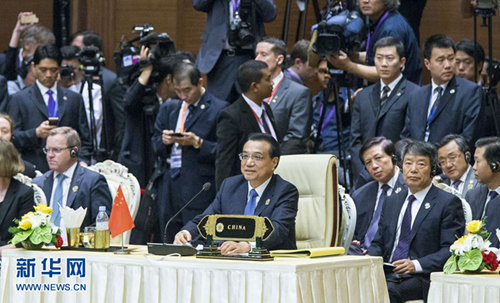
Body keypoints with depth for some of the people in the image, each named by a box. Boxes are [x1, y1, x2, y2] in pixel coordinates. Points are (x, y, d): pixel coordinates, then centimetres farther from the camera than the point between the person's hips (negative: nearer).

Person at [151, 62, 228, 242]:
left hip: (199, 191, -6)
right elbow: (155, 146, 16)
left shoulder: (219, 109, -2)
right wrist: (164, 140, -5)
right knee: (168, 245, 7)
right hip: (169, 189, 6)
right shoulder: (169, 109, 17)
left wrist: (197, 143, -17)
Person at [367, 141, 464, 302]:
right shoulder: (391, 201, 22)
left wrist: (416, 265, -20)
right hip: (387, 275, 5)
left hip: (421, 277, -5)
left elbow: (450, 250, -7)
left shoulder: (448, 203, 1)